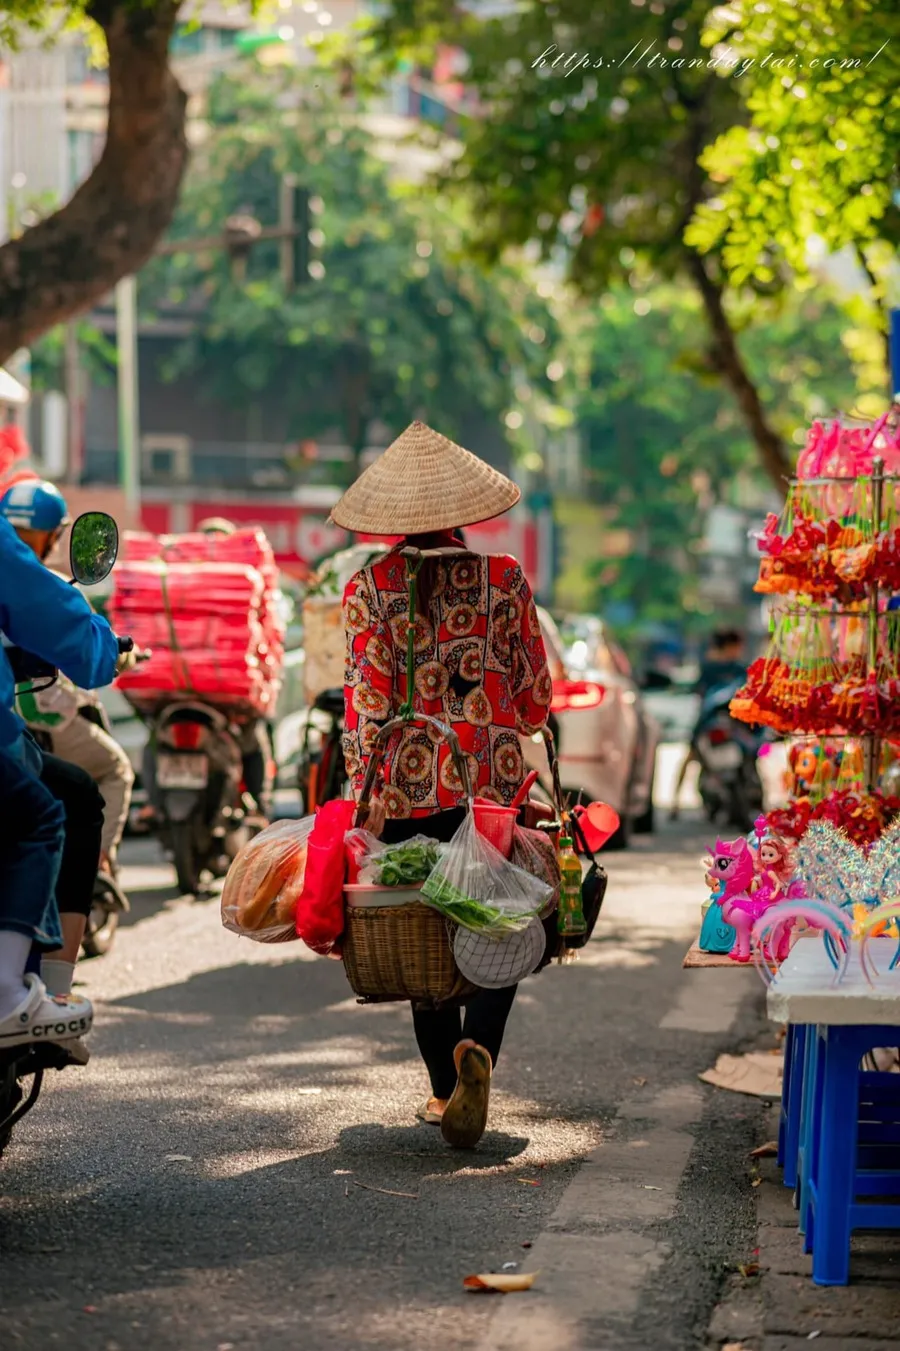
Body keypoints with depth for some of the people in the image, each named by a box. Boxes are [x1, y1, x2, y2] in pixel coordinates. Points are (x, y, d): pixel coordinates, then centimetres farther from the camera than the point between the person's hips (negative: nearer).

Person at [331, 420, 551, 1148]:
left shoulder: (369, 588, -3)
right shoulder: (504, 580, -1)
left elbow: (366, 700, -7)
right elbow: (536, 698, 4)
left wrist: (362, 795, -2)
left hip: (407, 787, 1)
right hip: (496, 781, 0)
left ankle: (444, 1087, 18)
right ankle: (476, 1048, -21)